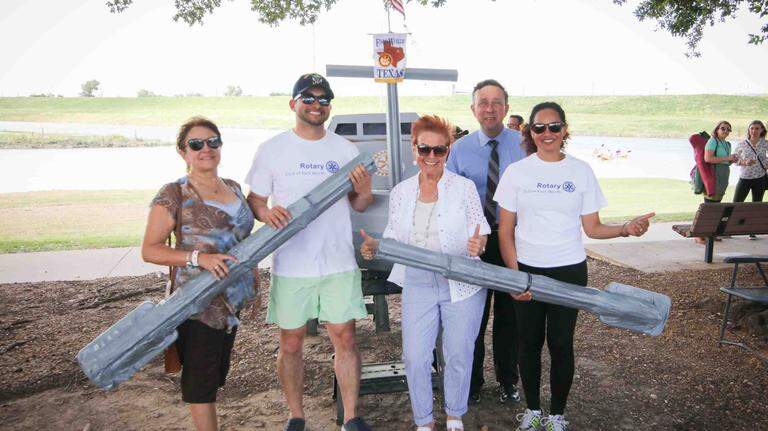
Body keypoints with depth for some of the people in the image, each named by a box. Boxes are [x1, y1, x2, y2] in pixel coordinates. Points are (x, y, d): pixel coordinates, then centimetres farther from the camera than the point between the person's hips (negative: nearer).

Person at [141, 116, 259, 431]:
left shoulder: (233, 188, 10)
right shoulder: (174, 195, -11)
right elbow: (149, 250, -12)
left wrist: (255, 284, 17)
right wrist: (199, 257, -23)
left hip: (232, 300, 7)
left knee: (218, 374, 18)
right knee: (200, 380, 4)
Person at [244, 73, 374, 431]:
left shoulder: (344, 149, 7)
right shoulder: (272, 149, 1)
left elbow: (357, 206, 11)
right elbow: (254, 199, 4)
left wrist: (365, 193, -12)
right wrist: (267, 212, -19)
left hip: (338, 263, 1)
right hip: (290, 265, -1)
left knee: (345, 339, 3)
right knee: (291, 343, 9)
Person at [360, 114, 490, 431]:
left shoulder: (464, 187, -4)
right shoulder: (400, 192, 5)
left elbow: (480, 234, -2)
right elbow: (394, 237, 10)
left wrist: (477, 245, -25)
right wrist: (374, 247, -10)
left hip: (461, 284, -2)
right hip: (417, 285, 2)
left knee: (458, 356, 11)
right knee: (415, 359, 2)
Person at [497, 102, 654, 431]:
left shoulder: (581, 171, 1)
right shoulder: (516, 172, -2)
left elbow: (592, 228, 2)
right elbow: (505, 231, -1)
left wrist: (626, 229, -16)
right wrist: (514, 274, -10)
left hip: (570, 271, 0)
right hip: (526, 270, 0)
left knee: (561, 343, 7)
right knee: (530, 342, 10)